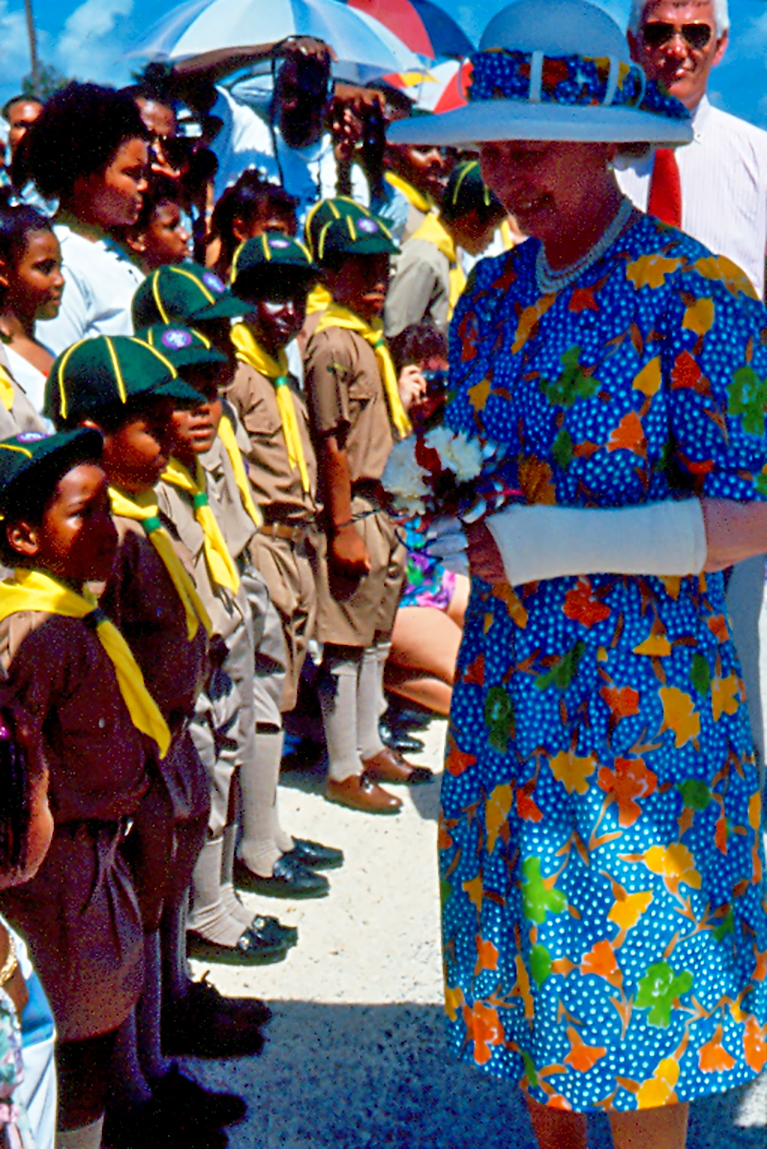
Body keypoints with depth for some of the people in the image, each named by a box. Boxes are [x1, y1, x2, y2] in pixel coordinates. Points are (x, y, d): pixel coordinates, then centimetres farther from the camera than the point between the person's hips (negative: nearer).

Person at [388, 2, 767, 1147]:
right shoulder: (493, 291, 6)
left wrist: (562, 545, -23)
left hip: (638, 696, -6)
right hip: (506, 684, 7)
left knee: (633, 981, 4)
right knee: (524, 945, 18)